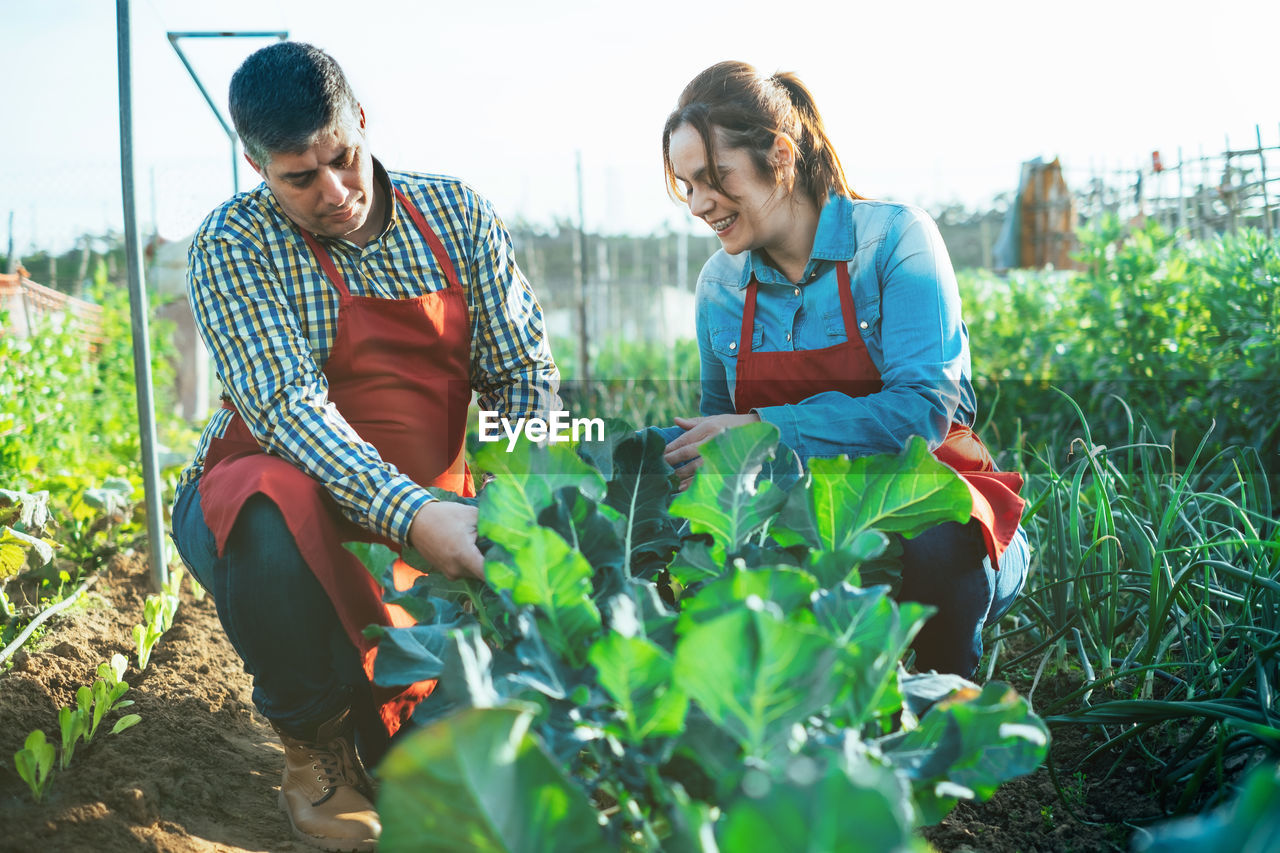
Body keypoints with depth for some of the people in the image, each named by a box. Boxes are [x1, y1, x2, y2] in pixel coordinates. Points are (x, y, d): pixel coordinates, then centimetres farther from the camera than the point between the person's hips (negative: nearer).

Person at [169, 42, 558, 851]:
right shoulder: (234, 246, -11)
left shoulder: (456, 214, -1)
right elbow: (288, 407, -24)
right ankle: (313, 735, -11)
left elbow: (525, 373, -2)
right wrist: (414, 515, -40)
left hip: (429, 506, 3)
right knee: (277, 507, -39)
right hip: (285, 502, -3)